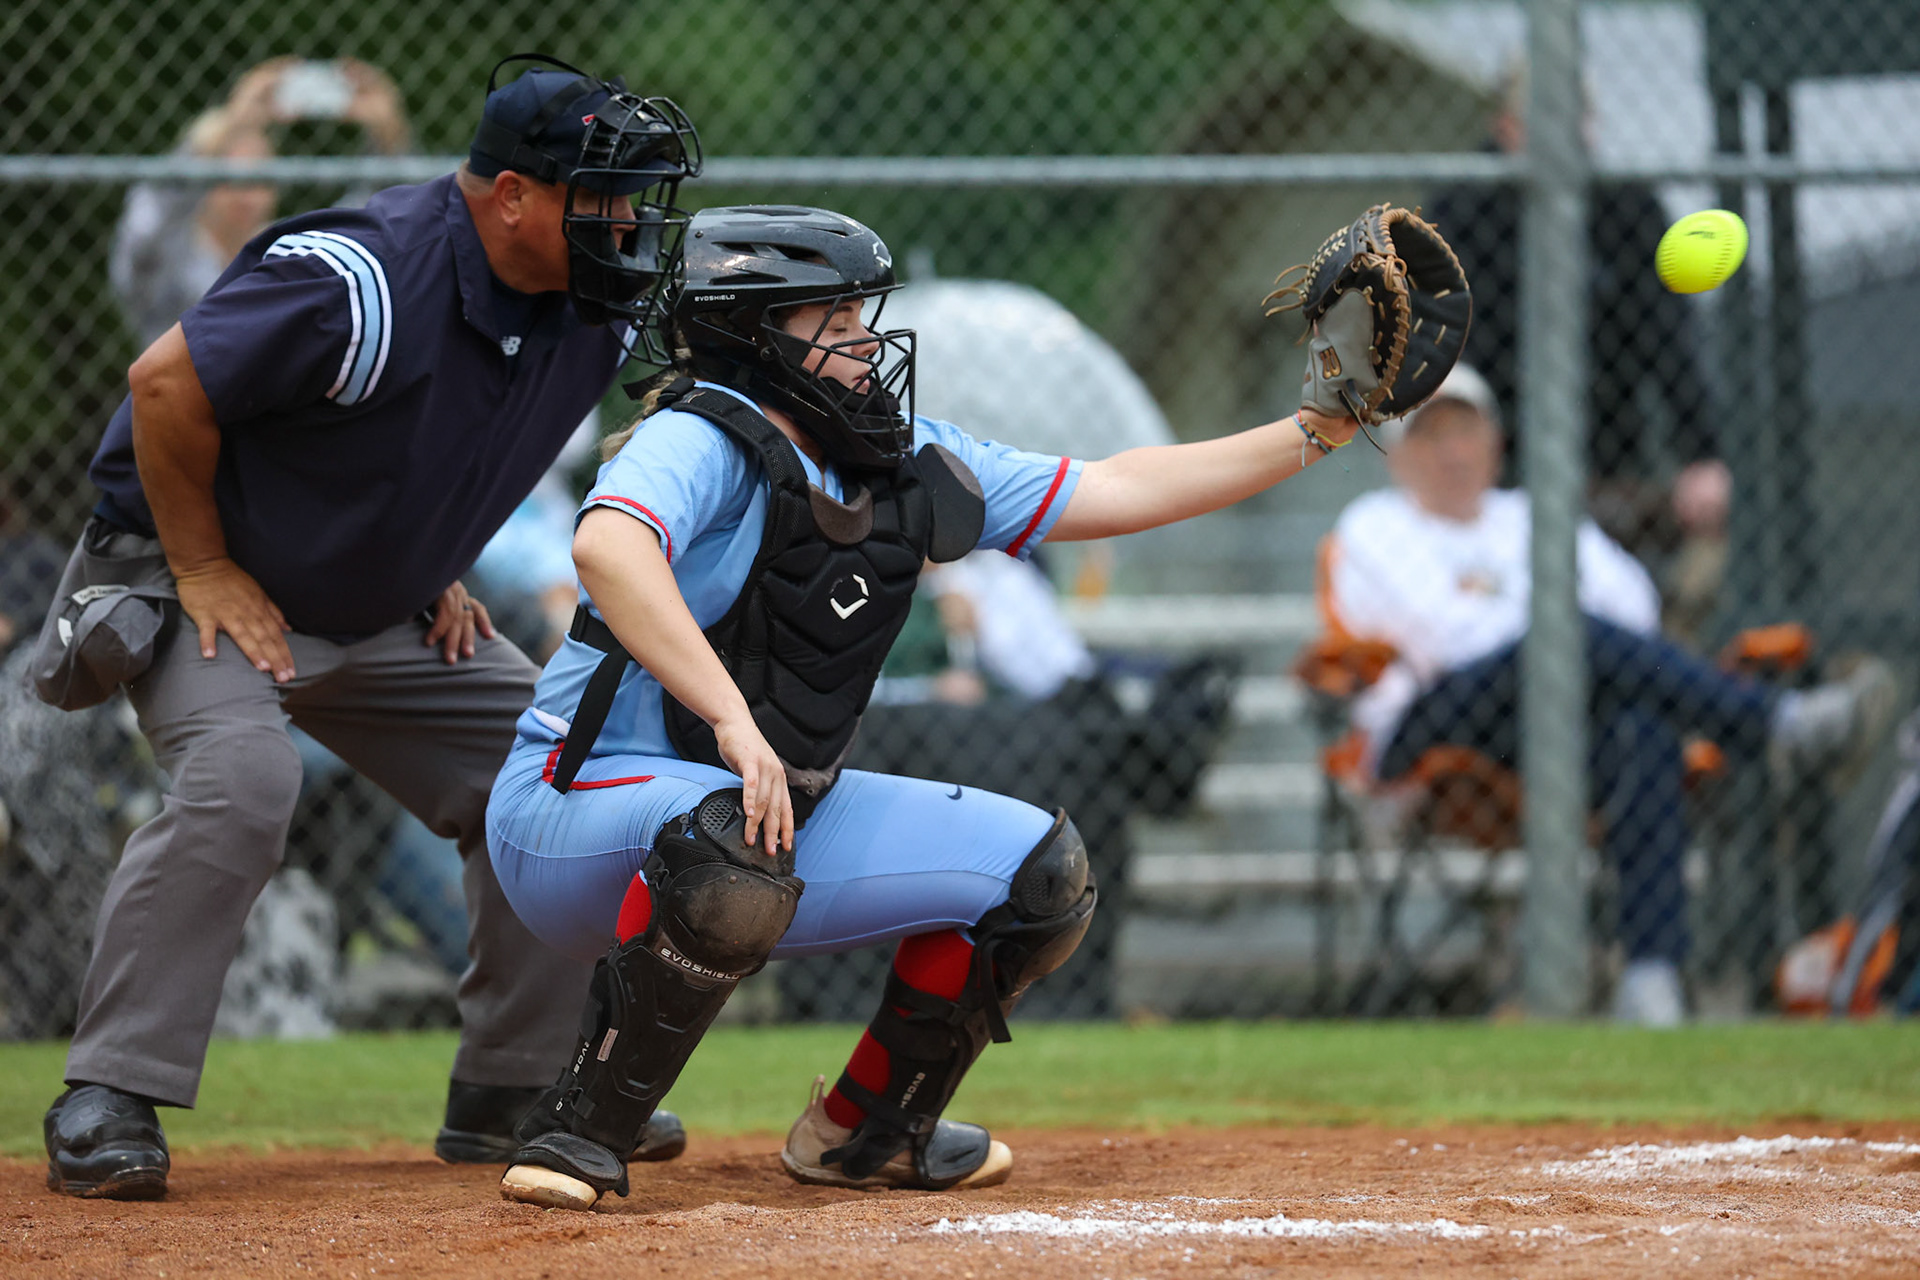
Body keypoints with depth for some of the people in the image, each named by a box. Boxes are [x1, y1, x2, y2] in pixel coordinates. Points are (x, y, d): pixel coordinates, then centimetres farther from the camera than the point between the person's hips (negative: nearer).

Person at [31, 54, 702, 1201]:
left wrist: (437, 571, 8)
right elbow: (168, 385, -28)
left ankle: (507, 1095, 12)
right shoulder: (365, 283, -32)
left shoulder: (594, 312, -6)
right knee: (241, 781, -32)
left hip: (386, 618, 8)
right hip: (215, 586, -8)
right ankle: (106, 1104, -24)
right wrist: (204, 571, -20)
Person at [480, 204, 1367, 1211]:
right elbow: (607, 545, -42)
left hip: (775, 804, 8)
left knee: (1039, 872, 3)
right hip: (576, 817, -8)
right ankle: (579, 1133, -26)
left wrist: (1315, 430, 6)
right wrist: (734, 722, -47)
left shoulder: (905, 468, 5)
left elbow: (1113, 493, 10)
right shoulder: (702, 444, -19)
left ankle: (863, 1131, 17)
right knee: (736, 852, -41)